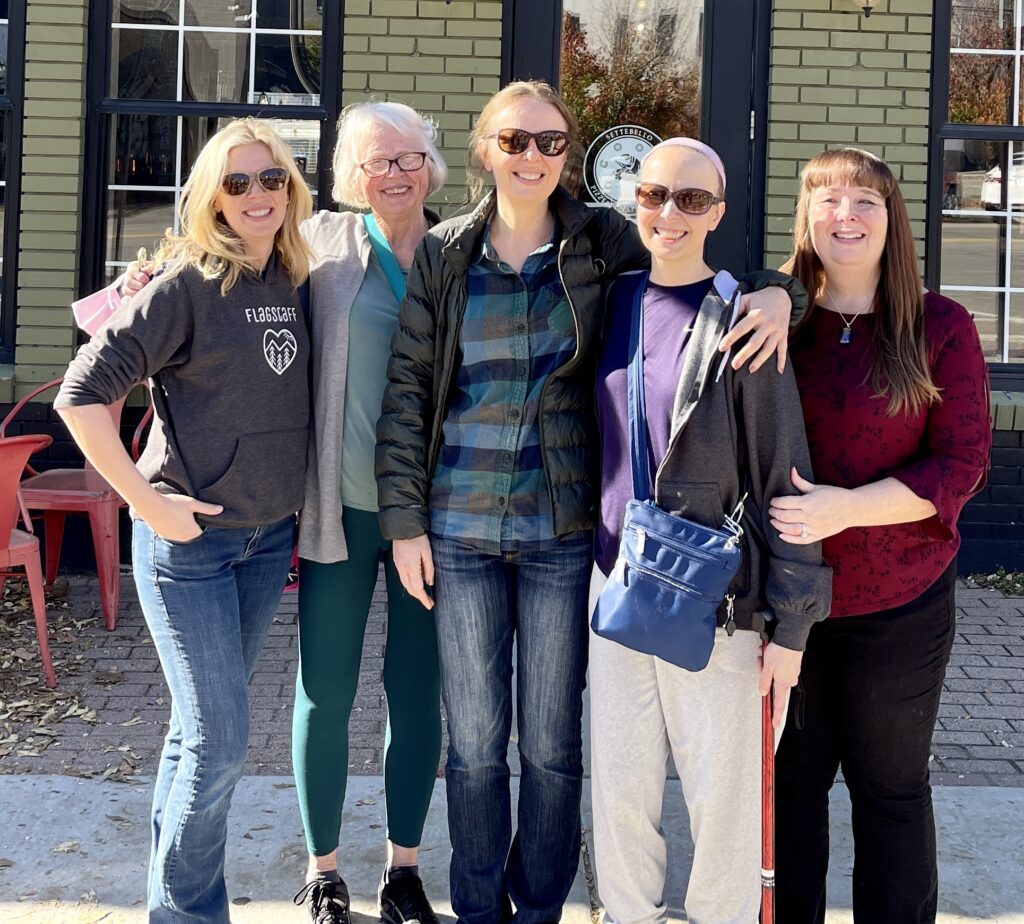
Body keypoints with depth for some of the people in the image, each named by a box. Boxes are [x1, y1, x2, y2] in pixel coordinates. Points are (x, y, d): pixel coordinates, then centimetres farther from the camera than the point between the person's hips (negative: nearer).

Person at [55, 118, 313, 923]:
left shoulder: (295, 283, 5)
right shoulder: (187, 284, -14)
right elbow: (81, 394, -16)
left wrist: (292, 504, 11)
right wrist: (146, 500, -18)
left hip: (270, 536, 6)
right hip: (190, 537, -6)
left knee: (205, 727, 16)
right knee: (219, 741, -2)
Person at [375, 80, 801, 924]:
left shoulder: (602, 243, 1)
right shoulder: (445, 253, 3)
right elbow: (406, 387, 4)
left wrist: (773, 293, -17)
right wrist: (403, 519, -1)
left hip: (563, 529, -1)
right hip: (460, 529, 1)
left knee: (553, 742, 8)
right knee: (474, 739, 10)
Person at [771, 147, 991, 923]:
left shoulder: (940, 326, -4)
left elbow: (962, 462, -9)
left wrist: (847, 507, -21)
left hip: (900, 604, -2)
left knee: (890, 786, 13)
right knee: (790, 778, 13)